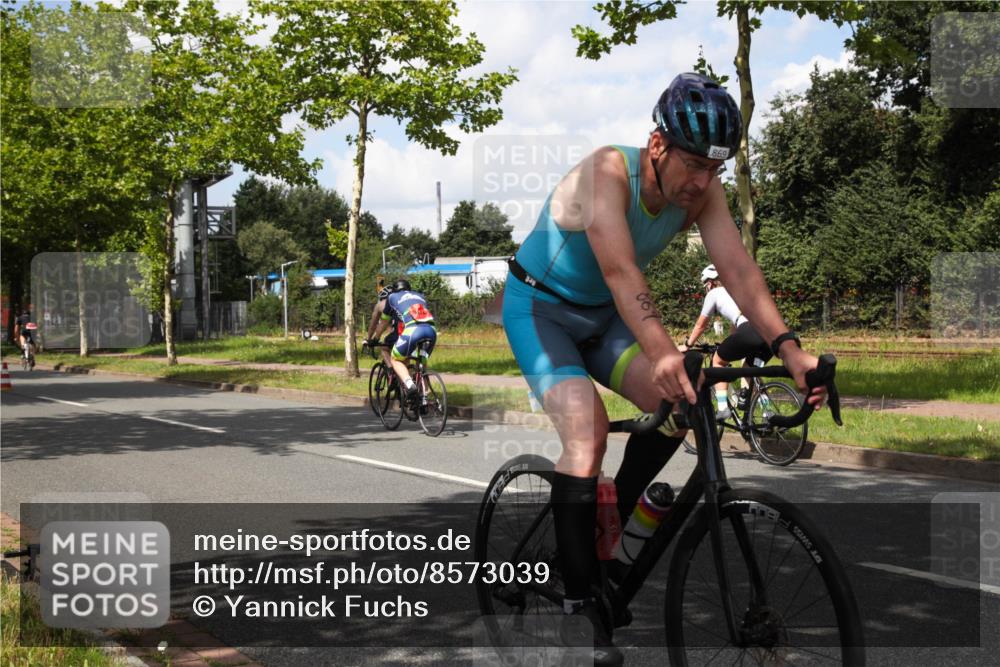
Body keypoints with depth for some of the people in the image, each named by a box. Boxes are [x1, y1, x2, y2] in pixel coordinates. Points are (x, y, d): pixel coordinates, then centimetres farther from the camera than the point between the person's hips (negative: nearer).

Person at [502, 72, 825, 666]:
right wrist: (661, 351, -57)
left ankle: (616, 521, 8)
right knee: (588, 432, -24)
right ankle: (579, 603, -14)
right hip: (540, 307, -6)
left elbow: (739, 268, -23)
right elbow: (620, 270, -43)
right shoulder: (608, 171, -30)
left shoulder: (703, 191, -13)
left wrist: (789, 348, -36)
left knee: (678, 402, -16)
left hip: (603, 315, 6)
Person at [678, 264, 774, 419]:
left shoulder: (713, 293, 19)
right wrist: (730, 346, 61)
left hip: (749, 332, -6)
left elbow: (700, 325, 28)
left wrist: (686, 345, 43)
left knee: (718, 361, 17)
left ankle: (722, 408, 7)